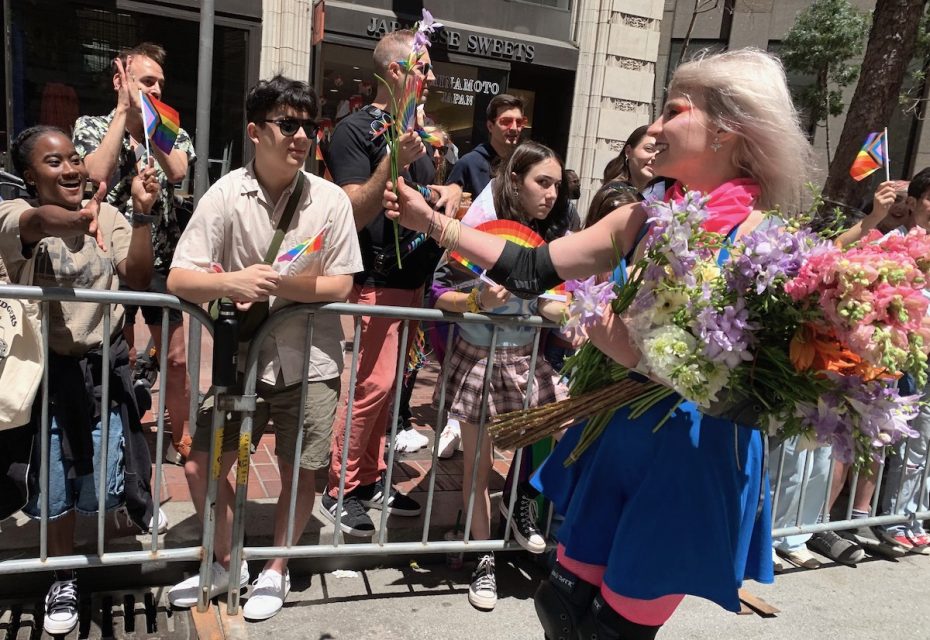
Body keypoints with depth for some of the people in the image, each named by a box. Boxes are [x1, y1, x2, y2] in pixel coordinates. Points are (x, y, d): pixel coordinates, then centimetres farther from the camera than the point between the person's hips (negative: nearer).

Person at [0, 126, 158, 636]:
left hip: (104, 366, 2)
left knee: (102, 479, 9)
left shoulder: (107, 215, -2)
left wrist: (141, 214, -22)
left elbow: (137, 280, -10)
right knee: (56, 484, 11)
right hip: (47, 370, -1)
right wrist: (79, 220, -60)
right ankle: (64, 579, 33)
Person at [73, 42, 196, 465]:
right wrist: (124, 110, -14)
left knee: (176, 358, 7)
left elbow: (176, 171, -16)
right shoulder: (90, 127, 0)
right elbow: (97, 175, -20)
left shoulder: (171, 131, 5)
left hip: (163, 260, 2)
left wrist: (145, 112, -14)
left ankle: (179, 440, 25)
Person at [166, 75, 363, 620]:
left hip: (310, 361, 0)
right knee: (203, 466, 6)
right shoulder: (226, 195, -8)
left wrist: (275, 285, -21)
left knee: (299, 472, 8)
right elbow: (179, 280, -11)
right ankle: (226, 563, 33)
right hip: (245, 356, 1)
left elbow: (340, 286, -7)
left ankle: (276, 570, 34)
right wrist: (233, 282, -32)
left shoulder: (331, 199, -7)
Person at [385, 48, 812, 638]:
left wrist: (634, 350, -22)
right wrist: (430, 220, 2)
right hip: (616, 437, 5)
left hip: (694, 459, -5)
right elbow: (533, 270, 2)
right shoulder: (645, 219, 1)